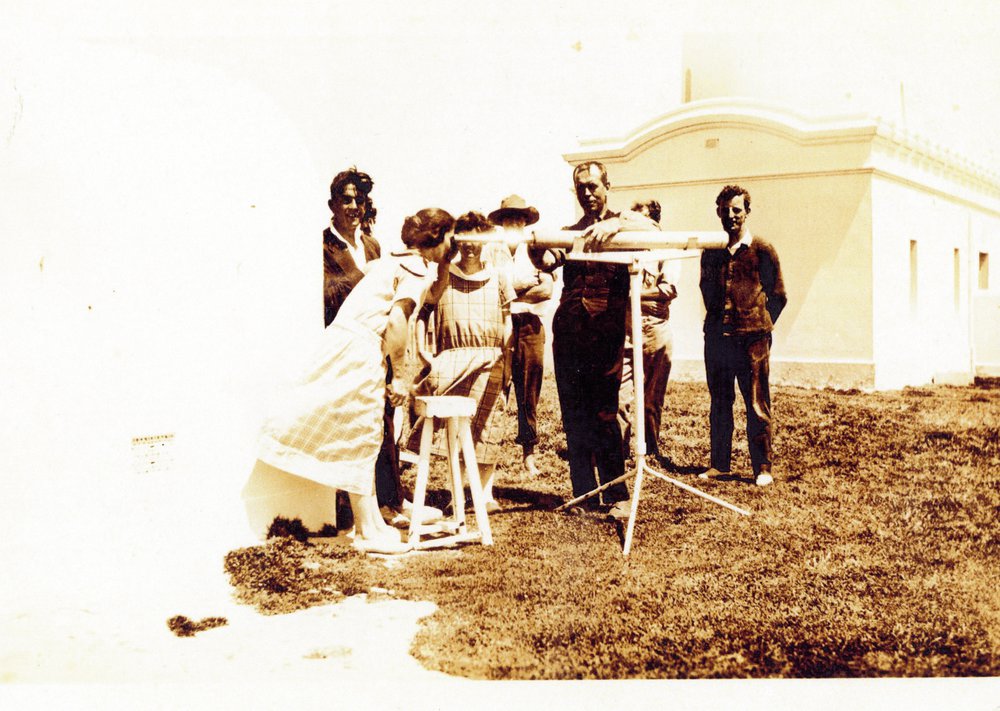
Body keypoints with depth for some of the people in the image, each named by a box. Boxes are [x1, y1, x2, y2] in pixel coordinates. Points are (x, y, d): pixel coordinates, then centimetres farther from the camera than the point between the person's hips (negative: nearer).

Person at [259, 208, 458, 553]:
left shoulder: (394, 261, 19)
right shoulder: (417, 271, -9)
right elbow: (397, 321, -20)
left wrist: (443, 270, 25)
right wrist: (400, 376, -14)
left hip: (342, 341, 9)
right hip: (359, 352, -9)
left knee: (363, 441, 14)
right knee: (360, 439, -2)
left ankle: (371, 521, 23)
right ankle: (368, 532, 7)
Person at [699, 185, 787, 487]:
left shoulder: (762, 250, 1)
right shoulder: (711, 252, 11)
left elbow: (778, 295, 6)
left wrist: (762, 325, 1)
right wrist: (716, 321, 14)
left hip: (752, 338, -4)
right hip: (717, 336, 4)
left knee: (757, 405, -1)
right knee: (719, 403, 10)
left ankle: (762, 468, 5)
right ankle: (719, 463, 18)